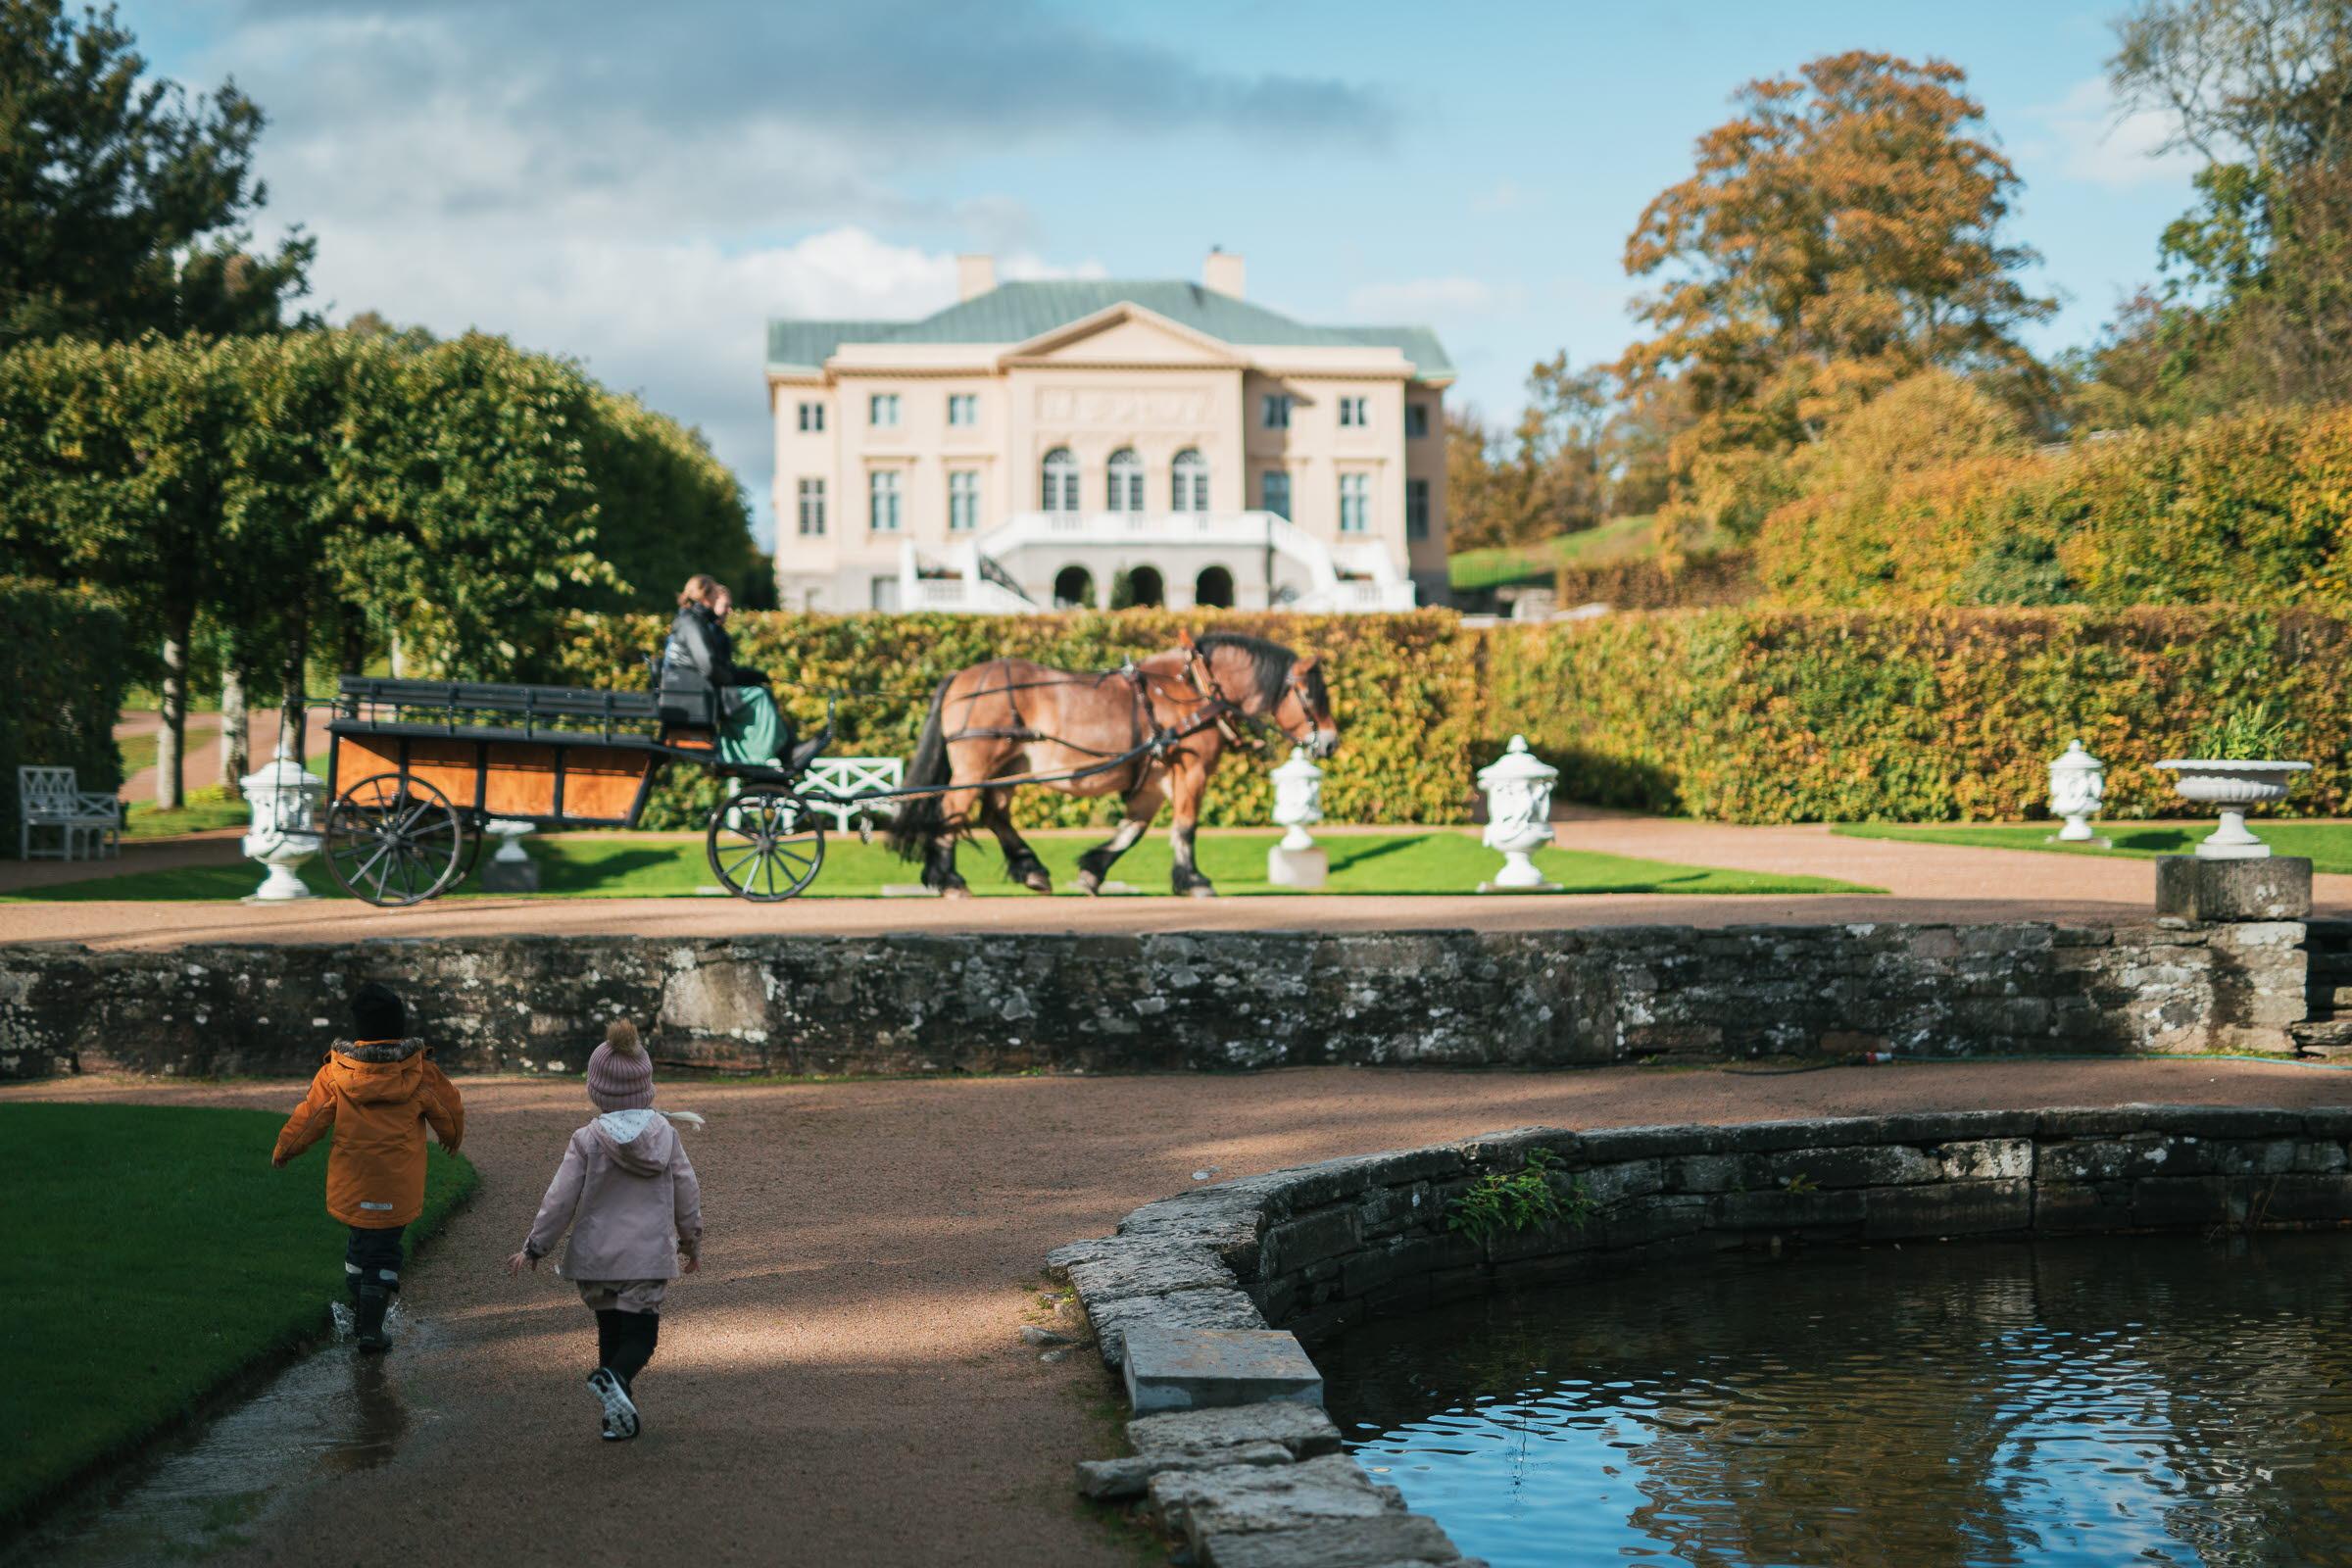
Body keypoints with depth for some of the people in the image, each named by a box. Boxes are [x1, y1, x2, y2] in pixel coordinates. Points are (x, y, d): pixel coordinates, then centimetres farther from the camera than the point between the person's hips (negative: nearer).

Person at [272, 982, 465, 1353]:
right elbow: (450, 1111, 4)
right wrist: (453, 1138, 27)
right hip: (398, 1184, -2)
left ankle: (360, 1317, 31)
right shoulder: (421, 1071, -9)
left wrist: (283, 1150, 15)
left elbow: (310, 1115, -3)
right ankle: (370, 1329, 1)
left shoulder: (336, 1072, -9)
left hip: (351, 1182, 2)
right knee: (382, 1250, 6)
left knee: (360, 1241, 22)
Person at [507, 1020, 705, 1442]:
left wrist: (534, 1248, 4)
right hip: (649, 1256, 0)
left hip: (596, 1257, 0)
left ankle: (620, 1414, 13)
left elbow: (560, 1200, -8)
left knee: (610, 1332, 15)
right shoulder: (666, 1136, -2)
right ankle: (614, 1378, -29)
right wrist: (692, 1243, 20)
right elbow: (688, 1193, 5)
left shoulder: (587, 1141, -8)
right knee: (640, 1334, 2)